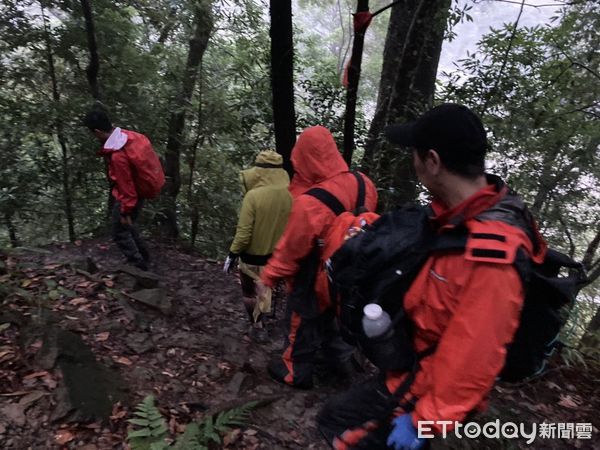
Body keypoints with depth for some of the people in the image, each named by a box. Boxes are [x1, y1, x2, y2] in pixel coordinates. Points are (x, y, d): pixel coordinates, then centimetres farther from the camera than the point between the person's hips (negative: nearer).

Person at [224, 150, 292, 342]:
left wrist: (232, 254, -8)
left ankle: (257, 328, 27)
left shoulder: (253, 196, -24)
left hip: (253, 255, -5)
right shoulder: (289, 195, -9)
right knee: (265, 288, 27)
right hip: (276, 254, 5)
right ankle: (260, 319, 44)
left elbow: (243, 232, -22)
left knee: (250, 291, 17)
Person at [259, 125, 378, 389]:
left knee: (302, 325, 19)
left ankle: (296, 372, 41)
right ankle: (341, 360, 47)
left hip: (314, 282, -6)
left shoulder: (309, 203, -34)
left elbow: (292, 247, -23)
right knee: (329, 317, 30)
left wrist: (269, 276, -7)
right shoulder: (362, 184, -14)